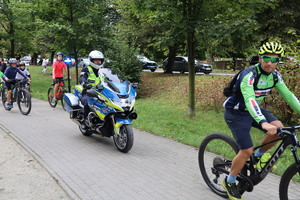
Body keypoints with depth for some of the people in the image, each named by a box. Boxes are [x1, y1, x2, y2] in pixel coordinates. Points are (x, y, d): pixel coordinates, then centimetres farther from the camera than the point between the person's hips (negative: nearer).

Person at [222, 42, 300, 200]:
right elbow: (249, 100, -42)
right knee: (247, 151, -11)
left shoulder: (275, 75, -5)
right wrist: (263, 123, -55)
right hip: (236, 113, -7)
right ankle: (229, 182, 11)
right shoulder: (249, 75, -29)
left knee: (279, 128, -14)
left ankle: (259, 155, 11)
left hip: (253, 109, 7)